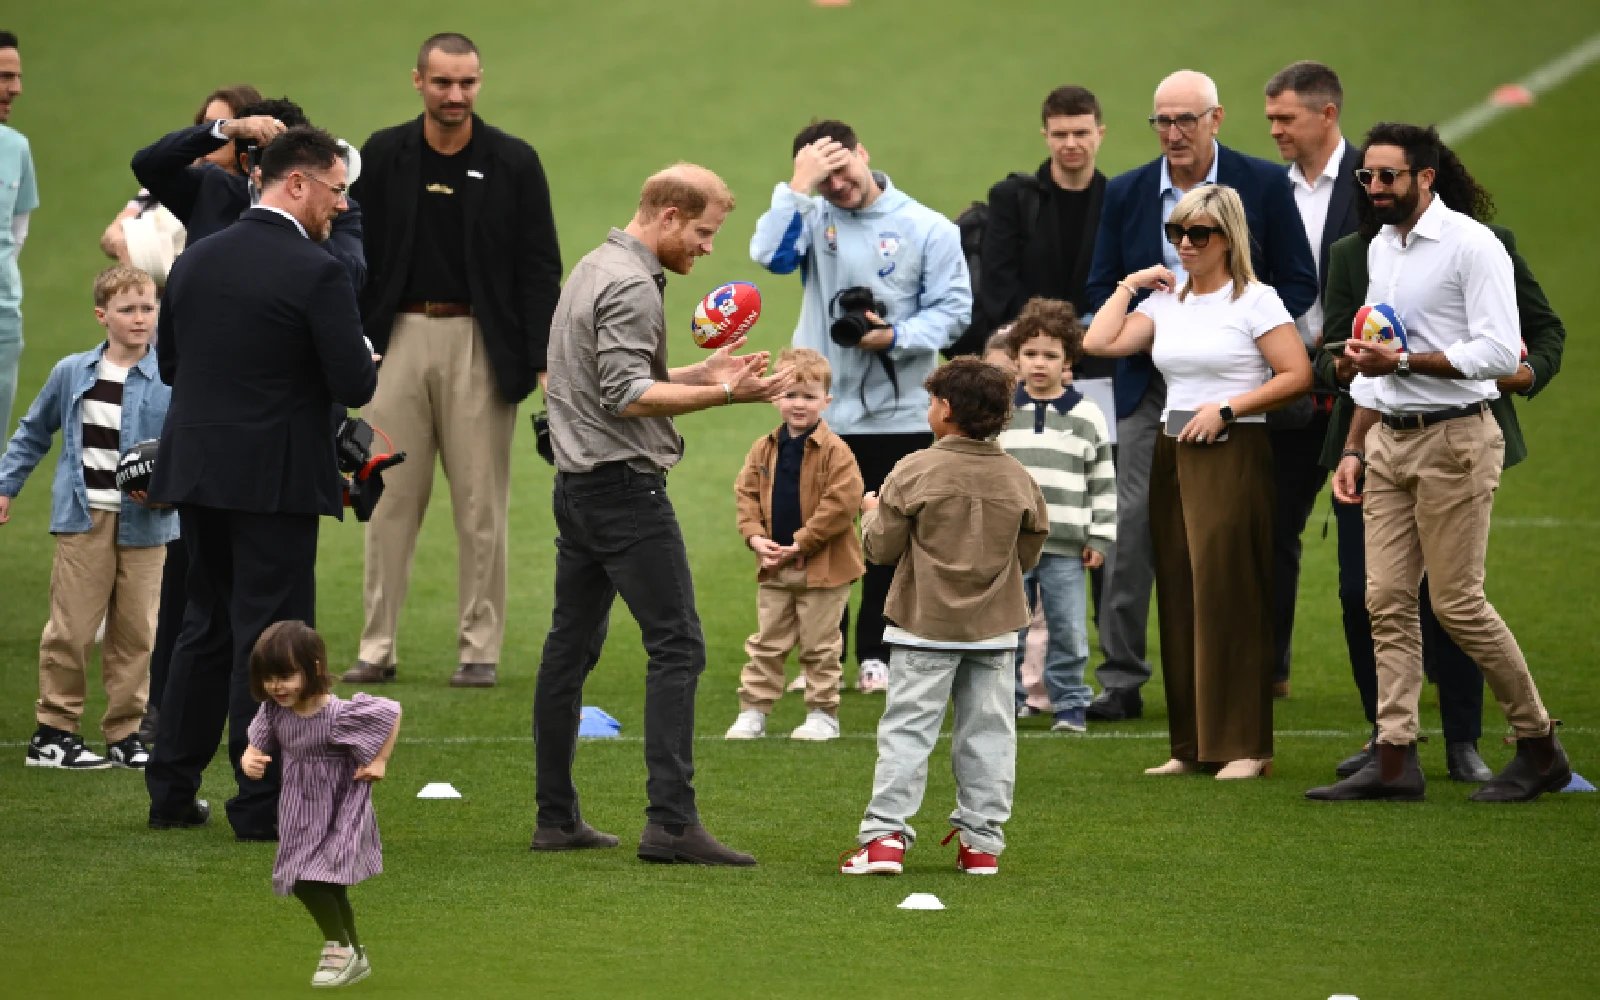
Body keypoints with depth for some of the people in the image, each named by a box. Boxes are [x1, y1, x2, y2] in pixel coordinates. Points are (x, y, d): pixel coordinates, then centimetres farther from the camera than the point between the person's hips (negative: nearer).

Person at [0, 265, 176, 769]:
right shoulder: (72, 373, 5)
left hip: (144, 524, 0)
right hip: (83, 519, 0)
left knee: (135, 633, 6)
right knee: (71, 628, -1)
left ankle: (125, 733, 15)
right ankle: (53, 732, 6)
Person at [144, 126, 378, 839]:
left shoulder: (196, 260, 5)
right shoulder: (316, 273, -15)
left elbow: (169, 365, 11)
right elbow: (355, 385, -15)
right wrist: (366, 362, 6)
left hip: (197, 471, 6)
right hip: (276, 479, -6)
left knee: (206, 626, 17)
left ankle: (171, 790, 20)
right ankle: (260, 802, 3)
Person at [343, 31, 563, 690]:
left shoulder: (513, 163, 1)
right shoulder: (383, 156, 5)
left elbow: (540, 267, 1)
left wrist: (545, 358, -7)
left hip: (481, 345, -1)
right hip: (401, 338, 1)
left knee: (481, 505, 1)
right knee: (390, 499, 2)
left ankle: (480, 648, 8)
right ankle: (377, 648, 7)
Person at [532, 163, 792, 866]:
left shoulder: (594, 267, 18)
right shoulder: (632, 286, -14)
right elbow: (626, 396, -22)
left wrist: (699, 375, 16)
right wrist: (725, 396, -25)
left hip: (577, 485, 11)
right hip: (625, 485, -11)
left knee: (571, 648, 11)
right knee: (677, 647, -11)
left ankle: (555, 817, 14)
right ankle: (671, 821, -18)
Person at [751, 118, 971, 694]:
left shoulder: (927, 228, -2)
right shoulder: (812, 217, 3)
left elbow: (954, 310, -3)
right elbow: (770, 255, -16)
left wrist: (896, 337, -17)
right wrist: (798, 189, -18)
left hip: (900, 414, -1)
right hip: (818, 411, 1)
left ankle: (878, 656, 16)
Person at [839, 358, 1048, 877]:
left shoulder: (914, 473, -11)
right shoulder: (1019, 480, 1)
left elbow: (881, 548, -5)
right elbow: (1028, 556, 10)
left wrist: (872, 512, 15)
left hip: (926, 625, -3)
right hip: (995, 628, 3)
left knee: (907, 728, -2)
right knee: (986, 732, 8)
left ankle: (885, 835, -8)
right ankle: (981, 841, 9)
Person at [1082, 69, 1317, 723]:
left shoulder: (1264, 185, 0)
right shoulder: (1127, 193, 7)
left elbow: (1299, 283, 2)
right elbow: (1100, 288, 10)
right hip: (1151, 382, 1)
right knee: (1134, 521, -6)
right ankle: (1121, 679, -3)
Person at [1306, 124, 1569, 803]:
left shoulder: (1472, 245, -11)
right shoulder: (1380, 249, 16)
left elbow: (1500, 352, -18)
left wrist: (1402, 361, -20)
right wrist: (1353, 450, 19)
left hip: (1454, 440, -8)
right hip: (1389, 441, 8)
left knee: (1458, 603, -8)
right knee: (1388, 601, 1)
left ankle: (1540, 747, 5)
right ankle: (1395, 761, 1)